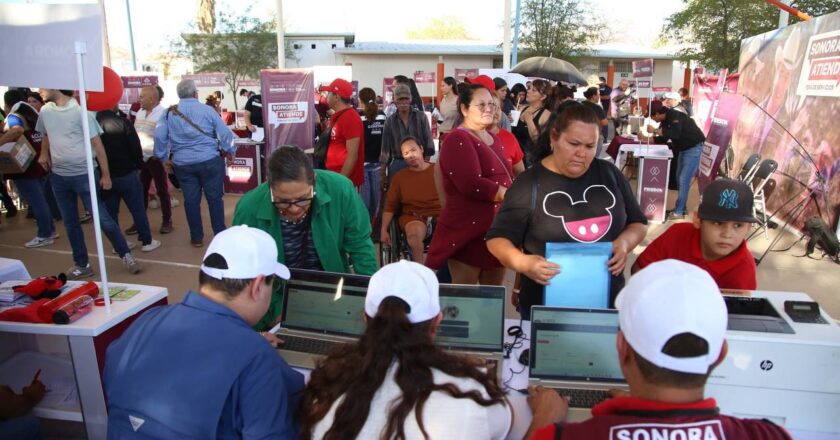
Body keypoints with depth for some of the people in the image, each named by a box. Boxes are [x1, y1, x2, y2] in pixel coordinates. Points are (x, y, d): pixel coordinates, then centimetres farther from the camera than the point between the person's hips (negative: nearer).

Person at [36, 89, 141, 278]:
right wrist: (43, 153, 9)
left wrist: (105, 175, -12)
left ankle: (126, 255, 12)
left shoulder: (80, 111, -12)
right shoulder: (45, 111, 6)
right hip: (58, 176, 6)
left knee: (102, 218, -5)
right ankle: (81, 264, 22)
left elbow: (97, 143, -11)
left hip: (84, 174, -6)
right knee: (70, 222, 11)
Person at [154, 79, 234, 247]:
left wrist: (163, 157, 11)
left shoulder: (169, 113, 4)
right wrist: (230, 151, 13)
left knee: (191, 200, 10)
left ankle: (197, 238, 17)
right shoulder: (207, 110, -2)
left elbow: (159, 136, -1)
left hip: (183, 163, 2)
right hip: (210, 161, -2)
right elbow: (225, 133, -2)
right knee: (214, 198, 7)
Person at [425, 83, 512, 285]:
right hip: (468, 230, -8)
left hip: (497, 229, 8)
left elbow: (506, 178, 25)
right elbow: (471, 185, -24)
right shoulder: (457, 140, -11)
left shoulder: (494, 140, 16)